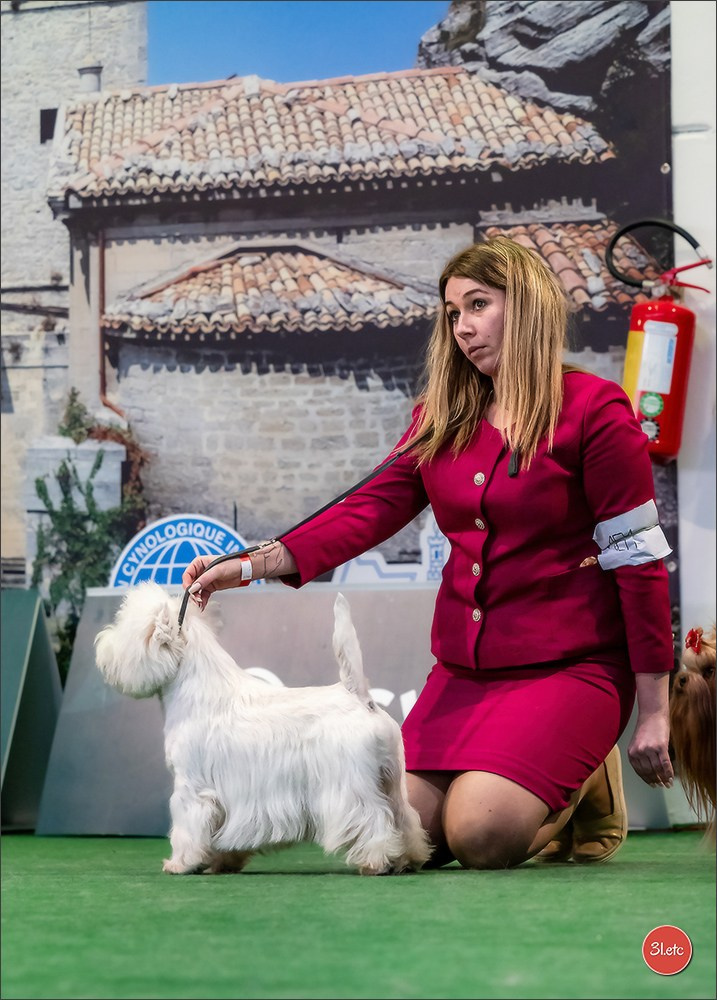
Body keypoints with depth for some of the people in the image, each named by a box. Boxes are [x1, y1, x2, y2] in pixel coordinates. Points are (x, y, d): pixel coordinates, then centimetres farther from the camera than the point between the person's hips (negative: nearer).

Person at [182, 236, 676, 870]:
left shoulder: (593, 409, -8)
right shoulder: (443, 417, 11)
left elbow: (638, 559, -9)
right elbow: (373, 509, 0)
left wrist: (653, 710, -10)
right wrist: (253, 565, -15)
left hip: (567, 666, -6)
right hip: (463, 670, 6)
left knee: (480, 835, -24)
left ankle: (586, 793, 8)